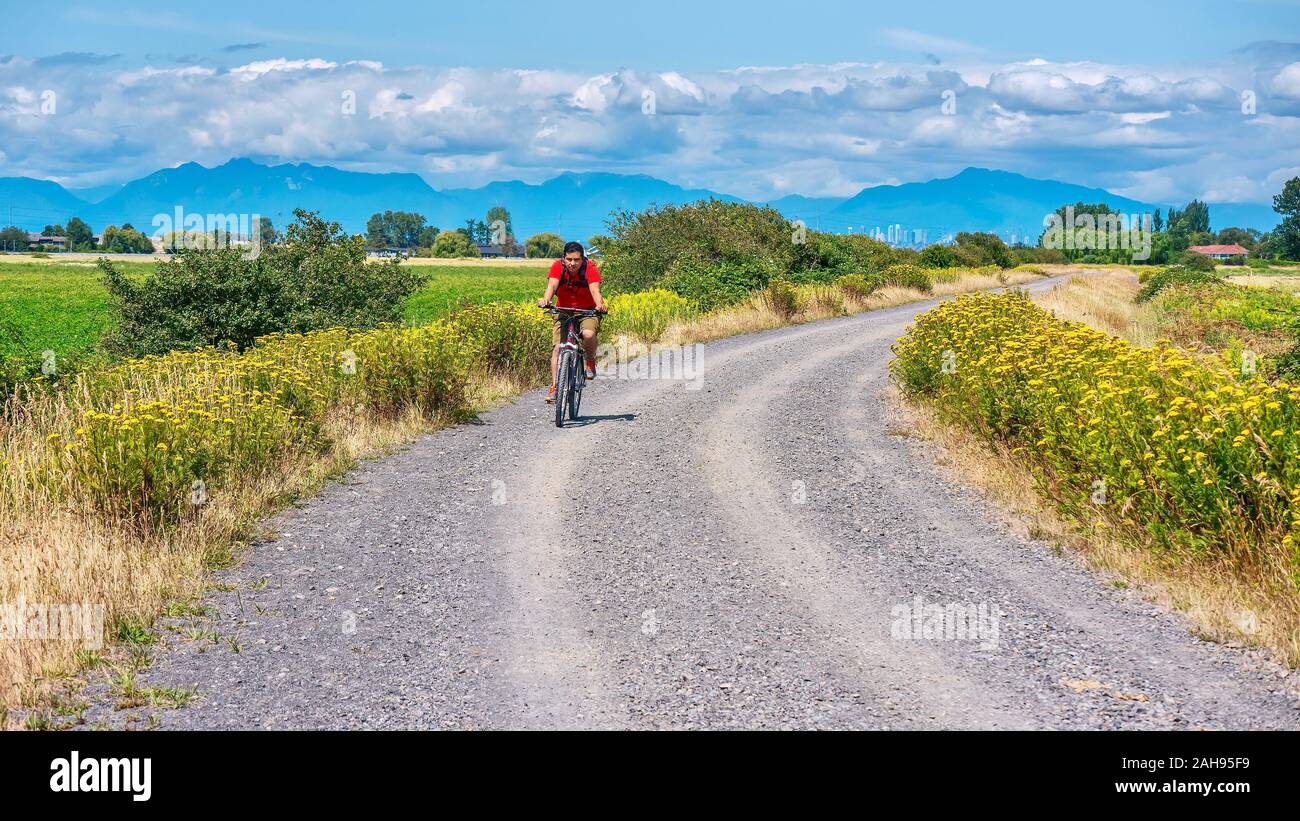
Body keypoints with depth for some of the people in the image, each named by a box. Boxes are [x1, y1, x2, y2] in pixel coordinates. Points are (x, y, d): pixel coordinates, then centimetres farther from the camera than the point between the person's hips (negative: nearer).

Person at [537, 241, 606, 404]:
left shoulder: (590, 268, -20)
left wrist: (600, 305, -55)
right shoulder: (558, 266, -16)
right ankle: (554, 387, -9)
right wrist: (545, 300, -53)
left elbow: (595, 289, -33)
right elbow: (551, 285, -31)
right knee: (557, 348, -14)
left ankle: (590, 362, -3)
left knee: (588, 334, -33)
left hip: (587, 311, -2)